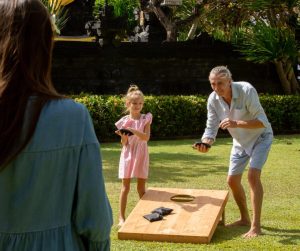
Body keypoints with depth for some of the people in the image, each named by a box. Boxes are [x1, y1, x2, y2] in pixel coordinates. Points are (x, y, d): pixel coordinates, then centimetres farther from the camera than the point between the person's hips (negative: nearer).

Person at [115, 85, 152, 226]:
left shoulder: (145, 119, -2)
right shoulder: (124, 121, -2)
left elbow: (146, 137, -15)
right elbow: (124, 143, 0)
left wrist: (134, 131, -30)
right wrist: (124, 137, -22)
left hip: (141, 156, 0)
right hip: (128, 155, 0)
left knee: (141, 187, 6)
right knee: (125, 187, 1)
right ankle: (121, 217, 4)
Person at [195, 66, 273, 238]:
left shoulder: (246, 90, -31)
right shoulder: (213, 99, -17)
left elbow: (262, 121, -33)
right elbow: (211, 128, -14)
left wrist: (237, 123, -46)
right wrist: (205, 143, -35)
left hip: (260, 137, -6)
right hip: (240, 141, 6)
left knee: (253, 175, -22)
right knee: (232, 180, 8)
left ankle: (256, 226, -18)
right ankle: (245, 219, 29)